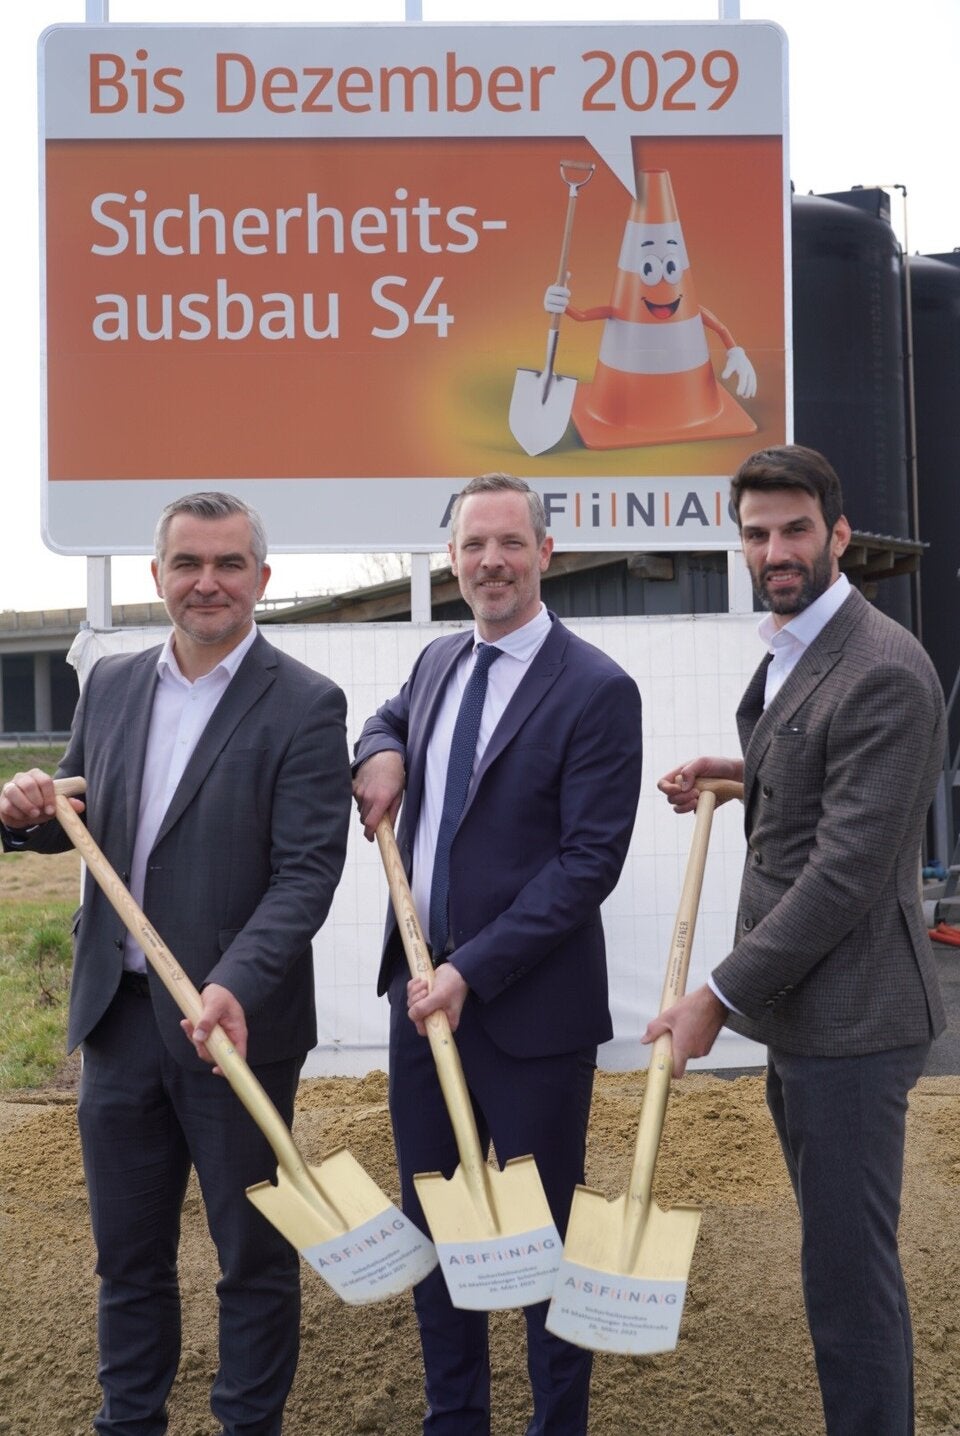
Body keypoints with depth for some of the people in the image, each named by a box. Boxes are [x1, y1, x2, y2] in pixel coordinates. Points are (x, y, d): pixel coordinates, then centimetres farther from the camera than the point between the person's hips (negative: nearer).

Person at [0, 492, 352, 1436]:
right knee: (127, 1249, 18)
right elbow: (80, 823, 15)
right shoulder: (110, 684, 6)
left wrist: (235, 986, -29)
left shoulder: (304, 706, -11)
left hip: (235, 1019, -5)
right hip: (117, 1009, 5)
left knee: (252, 1252, 11)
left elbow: (307, 870, -16)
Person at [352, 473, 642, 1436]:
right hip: (422, 986, 7)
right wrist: (380, 752, 5)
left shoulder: (597, 691, -13)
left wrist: (470, 971, -20)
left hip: (529, 1006, -6)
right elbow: (391, 716, 31)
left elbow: (589, 860, -17)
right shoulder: (437, 662, 8)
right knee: (431, 1220, 16)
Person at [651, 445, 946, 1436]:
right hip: (798, 1010, 9)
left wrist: (721, 997, -19)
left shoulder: (882, 671, -18)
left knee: (849, 1273, -1)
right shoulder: (786, 656, 12)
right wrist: (738, 775, 9)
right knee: (836, 1253, 19)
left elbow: (847, 870, -22)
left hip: (850, 1019, -9)